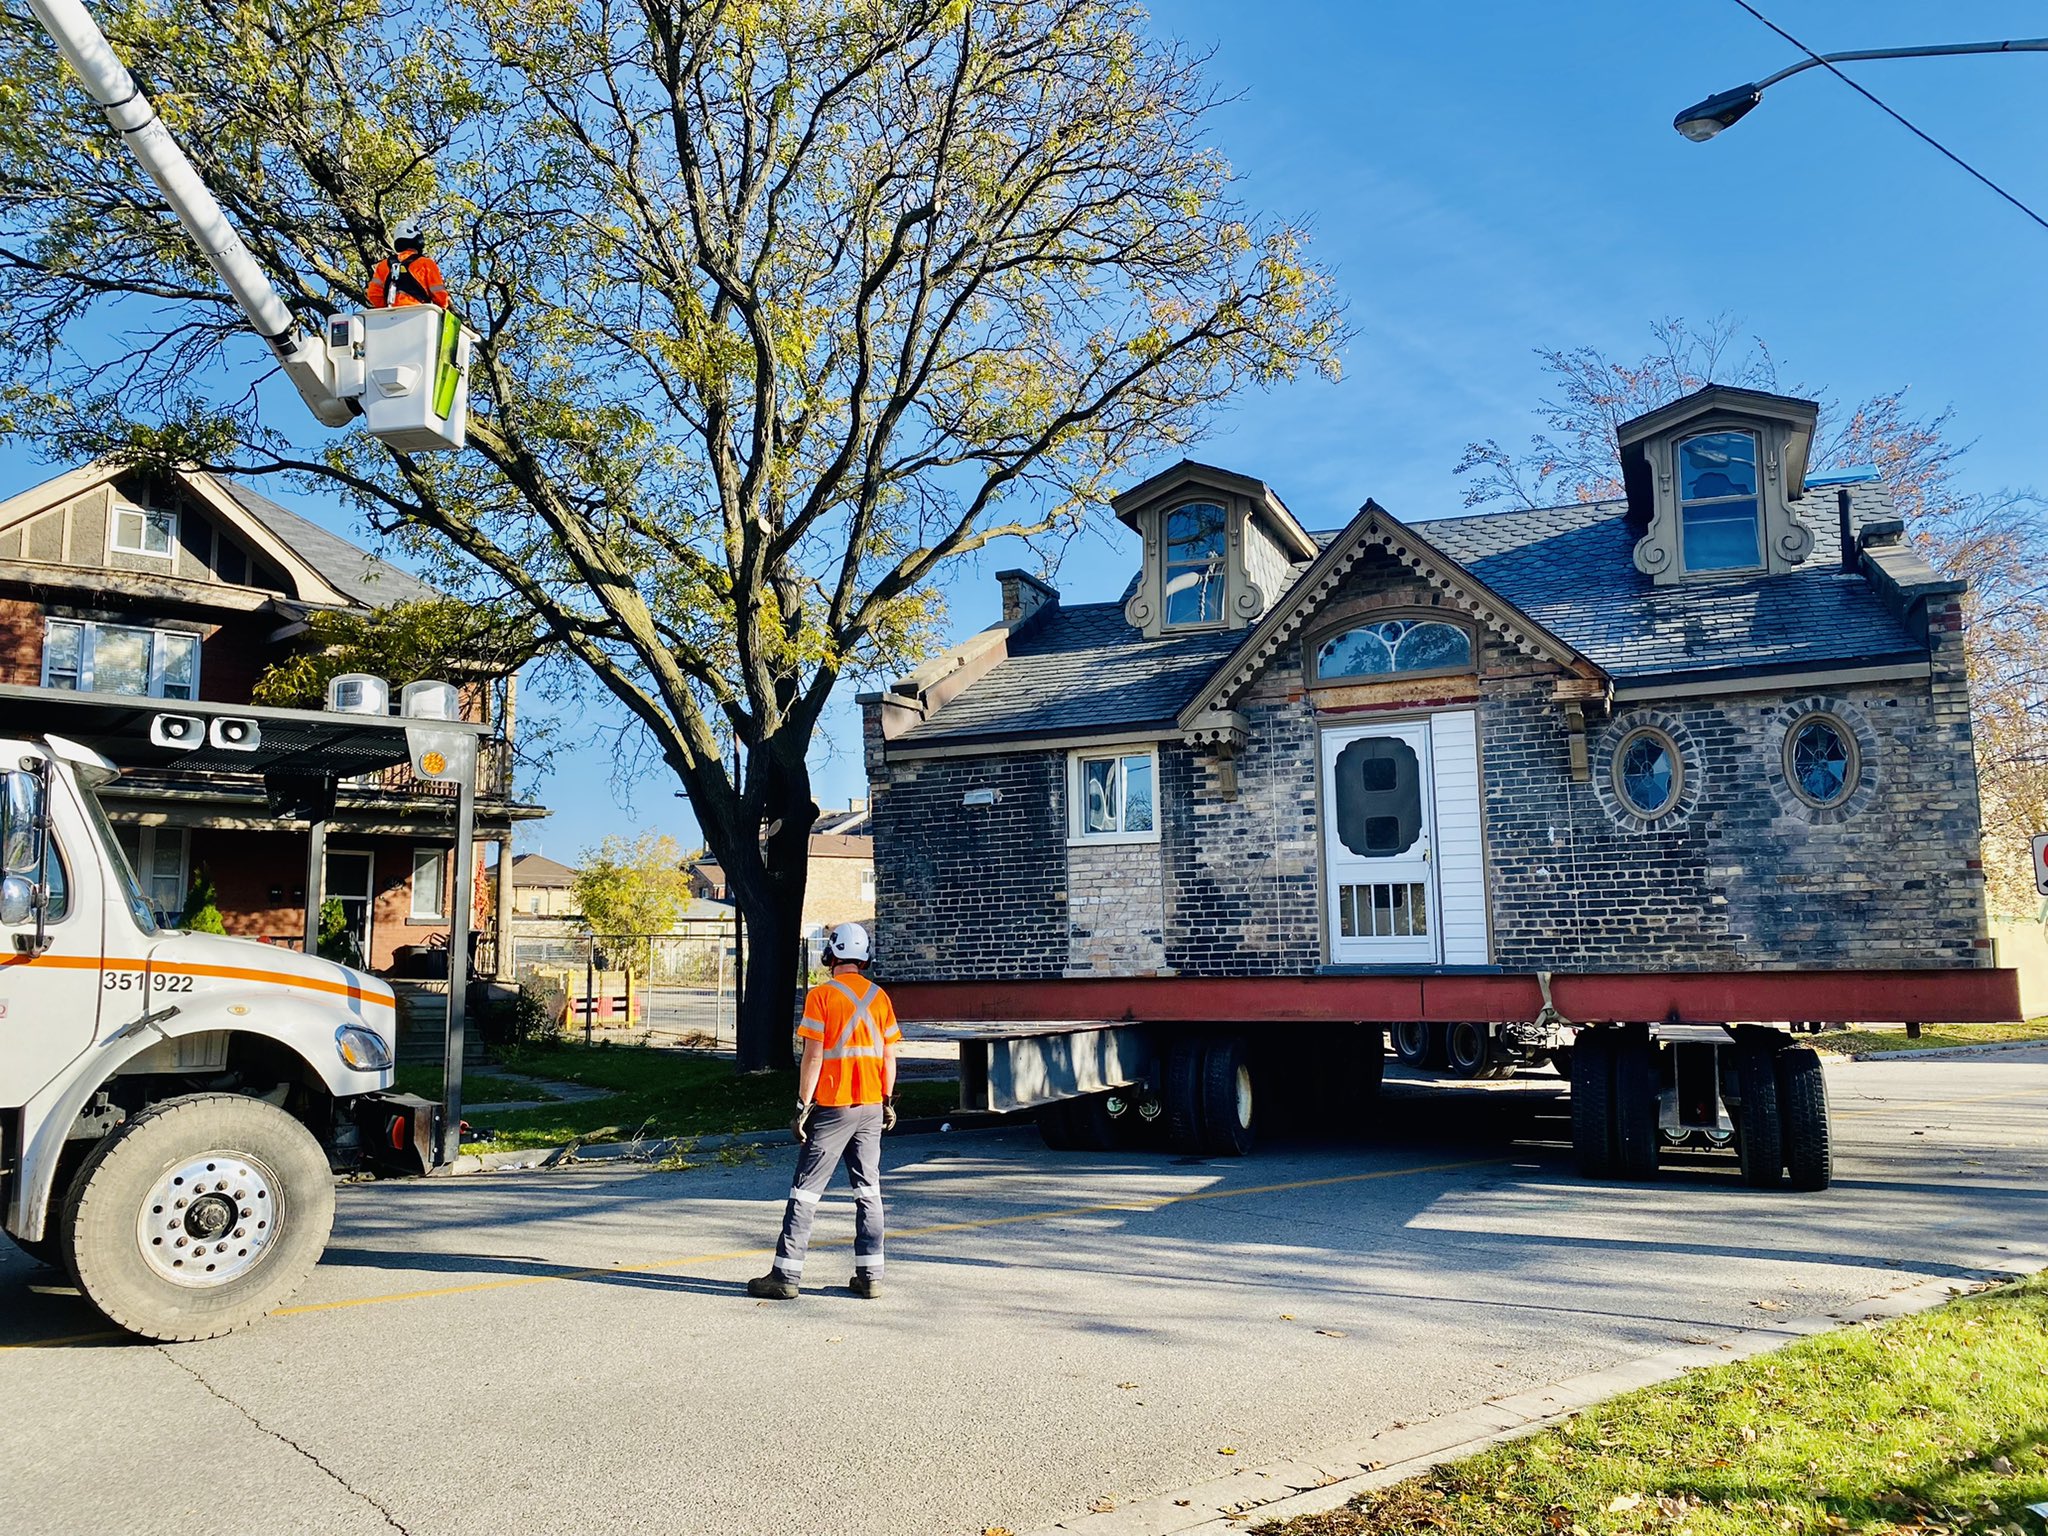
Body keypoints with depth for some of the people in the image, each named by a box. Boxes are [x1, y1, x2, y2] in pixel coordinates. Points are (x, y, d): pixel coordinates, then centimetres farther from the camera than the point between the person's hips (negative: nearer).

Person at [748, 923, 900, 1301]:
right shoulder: (879, 997, 6)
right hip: (871, 1107, 5)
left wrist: (803, 1106, -6)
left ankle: (786, 1276, 5)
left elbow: (813, 1057, -11)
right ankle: (870, 1276, 13)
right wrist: (888, 1101, 17)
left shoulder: (822, 995, -9)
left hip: (832, 1107, -5)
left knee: (805, 1191, 2)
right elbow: (889, 1056, 8)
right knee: (868, 1191, 11)